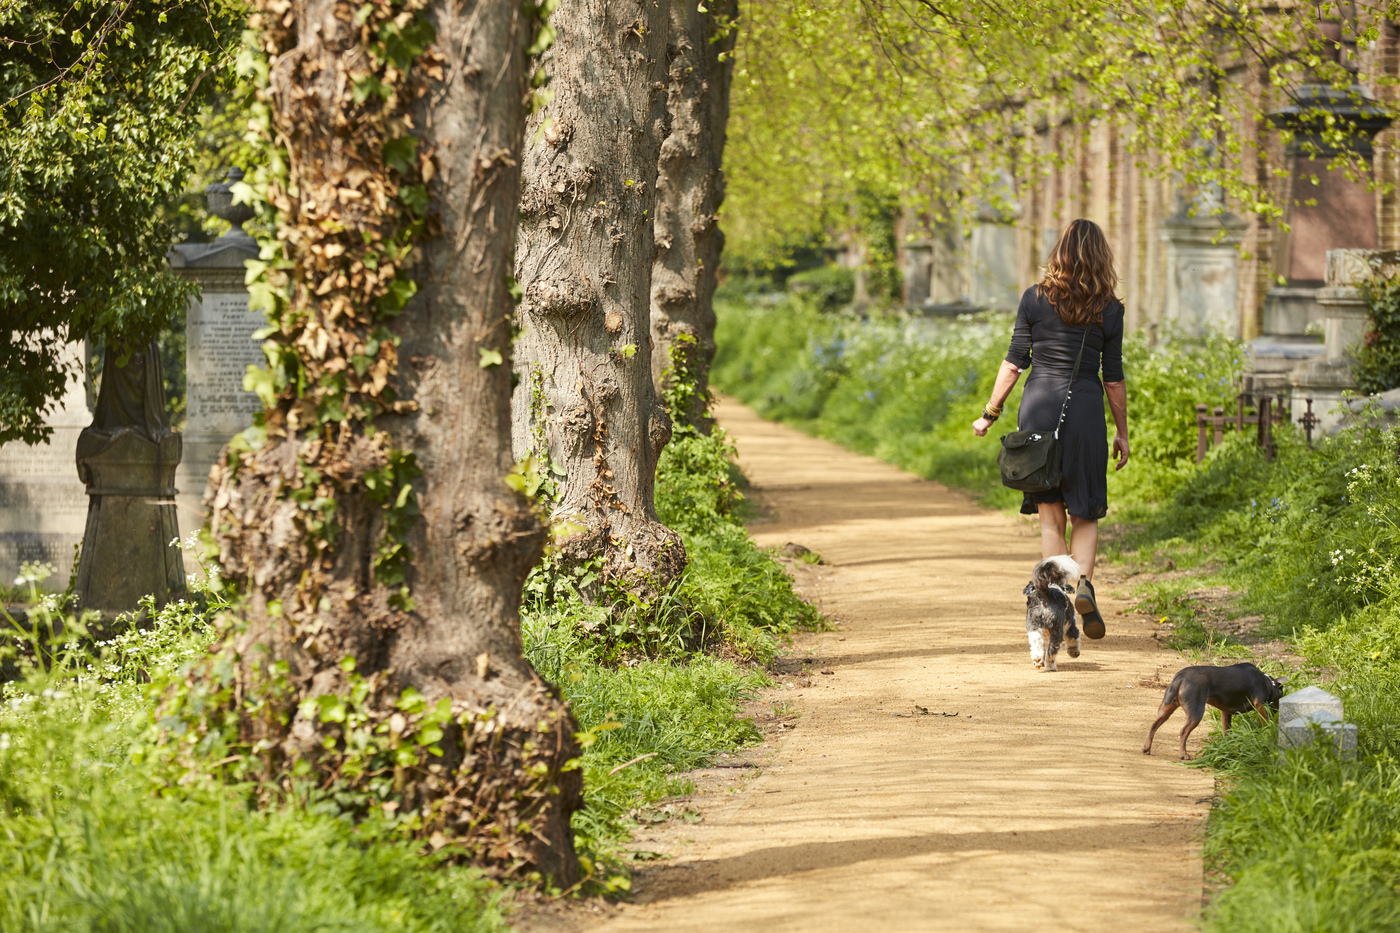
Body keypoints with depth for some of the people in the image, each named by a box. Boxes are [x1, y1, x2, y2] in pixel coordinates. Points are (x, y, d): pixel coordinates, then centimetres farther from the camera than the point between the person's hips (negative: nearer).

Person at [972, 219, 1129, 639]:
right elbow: (1114, 378, 4)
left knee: (1049, 514, 7)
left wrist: (990, 413, 9)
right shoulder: (1109, 309, 1)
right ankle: (1083, 582, -15)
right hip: (1085, 408, 0)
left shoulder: (1034, 298, 1)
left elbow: (1014, 363, 1)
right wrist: (1122, 432, 13)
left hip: (1039, 404, 0)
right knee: (1085, 513, 11)